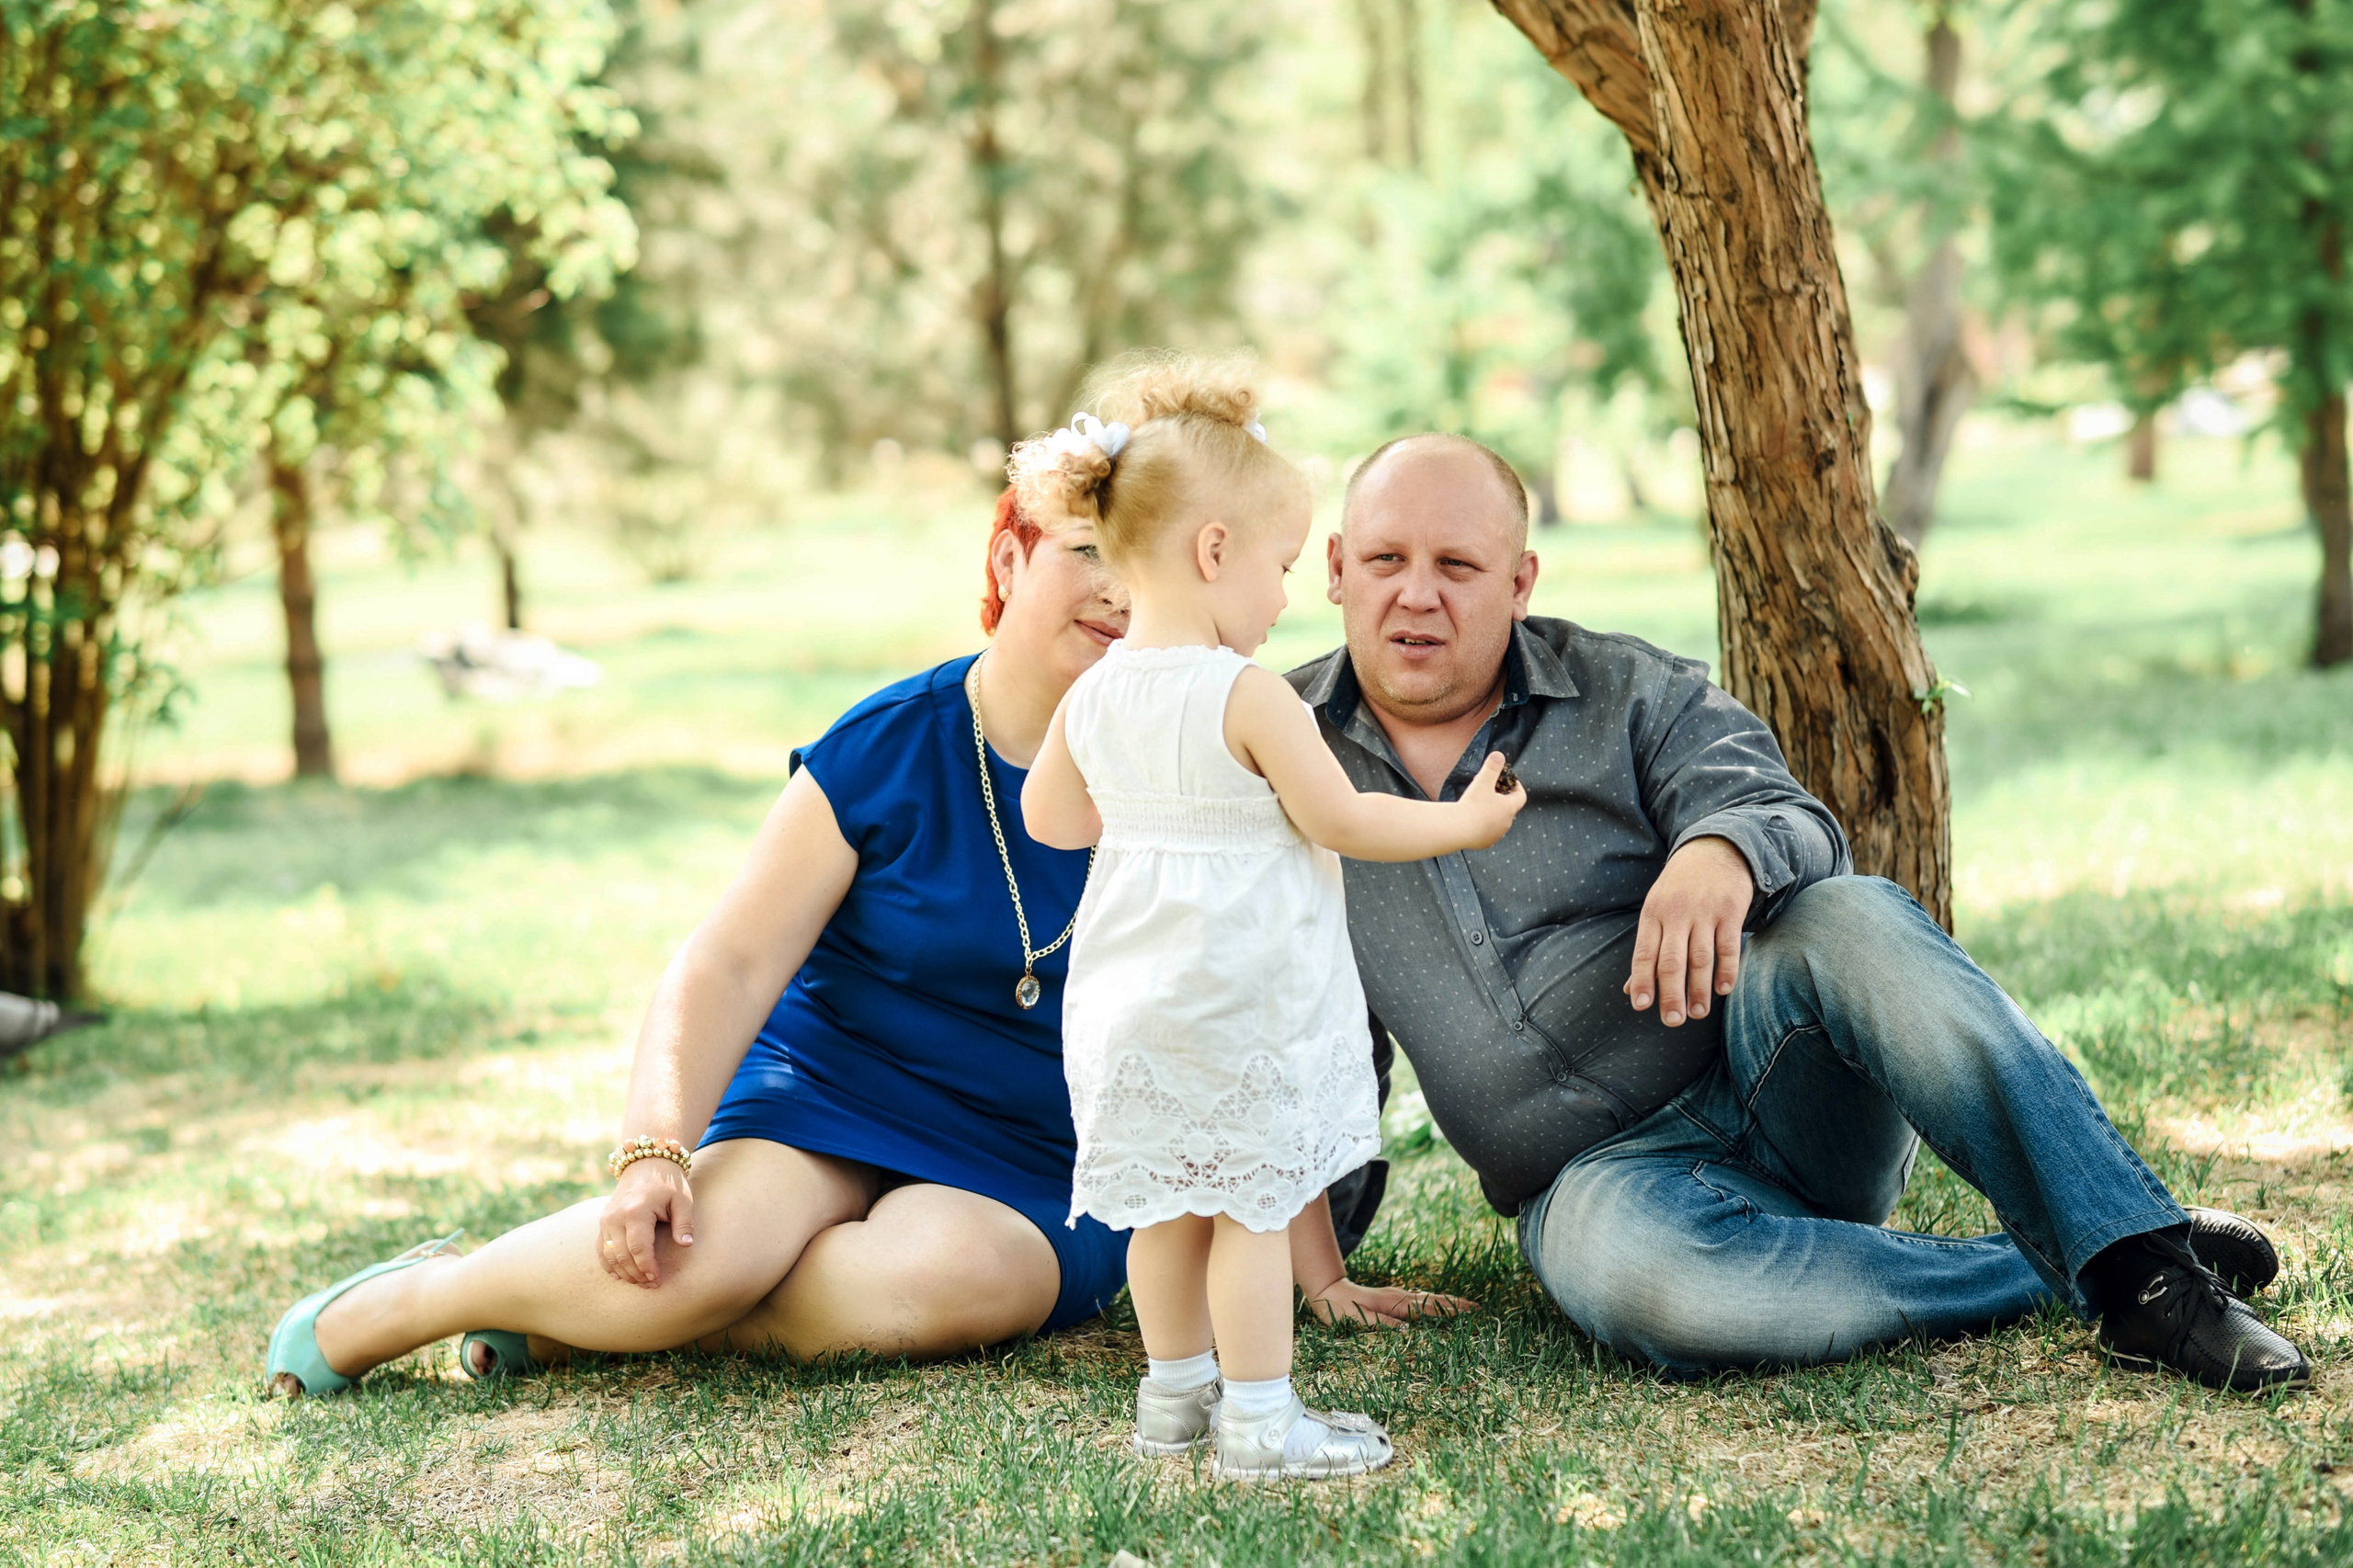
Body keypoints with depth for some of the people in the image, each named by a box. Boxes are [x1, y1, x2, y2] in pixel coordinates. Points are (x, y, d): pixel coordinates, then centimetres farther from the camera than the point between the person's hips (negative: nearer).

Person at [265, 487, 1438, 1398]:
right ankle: (388, 1309, -7)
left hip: (1037, 1181, 1)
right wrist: (656, 1152, -23)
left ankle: (581, 1315, -16)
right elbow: (731, 964, -7)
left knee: (939, 1275, -35)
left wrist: (1320, 1276, 0)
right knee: (705, 1253, -33)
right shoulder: (888, 752, -6)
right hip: (832, 1094, -1)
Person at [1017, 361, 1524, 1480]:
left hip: (1132, 996, 7)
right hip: (1238, 996, -7)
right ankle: (1258, 1421, 6)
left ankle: (1175, 1392, 30)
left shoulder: (1091, 698, 2)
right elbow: (1339, 819, -14)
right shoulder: (1247, 695, -19)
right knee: (1254, 1207, 1)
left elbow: (1049, 818, 16)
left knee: (1170, 1206, 18)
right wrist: (1463, 822, -1)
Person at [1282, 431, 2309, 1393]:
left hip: (1766, 1074, 0)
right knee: (1621, 1262, -39)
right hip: (1604, 1173, 0)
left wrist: (1728, 849, -37)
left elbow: (1794, 823, -10)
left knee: (1849, 921, -35)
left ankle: (2142, 1258, -34)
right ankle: (2055, 1278, -24)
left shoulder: (1626, 695, 4)